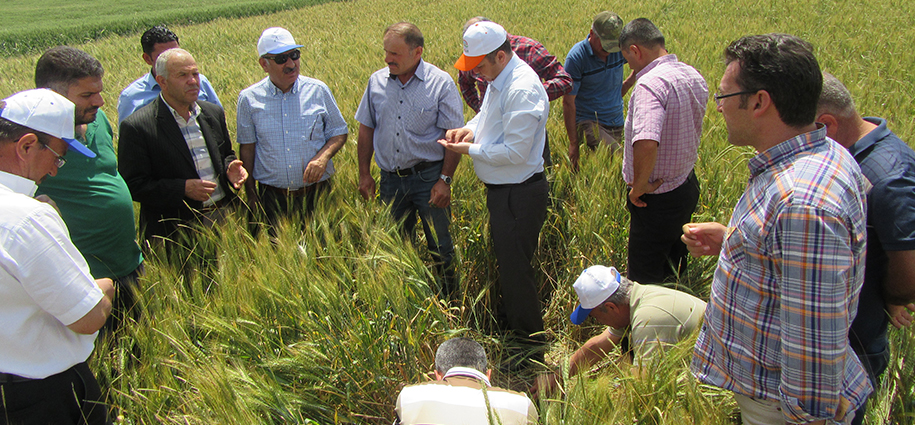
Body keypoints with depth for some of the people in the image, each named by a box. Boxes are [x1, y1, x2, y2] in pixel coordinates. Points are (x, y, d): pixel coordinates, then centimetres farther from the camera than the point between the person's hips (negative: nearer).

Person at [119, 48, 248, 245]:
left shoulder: (214, 113, 9)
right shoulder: (137, 126, -10)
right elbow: (133, 185, -11)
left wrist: (230, 168, -3)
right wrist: (183, 188, -21)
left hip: (224, 217, 5)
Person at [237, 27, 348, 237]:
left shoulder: (317, 90, -1)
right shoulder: (249, 99, 0)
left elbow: (339, 132, 6)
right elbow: (247, 147, 7)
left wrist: (323, 157, -13)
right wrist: (250, 193, 6)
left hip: (317, 194, 0)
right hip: (272, 198, 0)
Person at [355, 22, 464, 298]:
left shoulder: (441, 83, -9)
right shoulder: (377, 81, 2)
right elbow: (366, 128, 11)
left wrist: (445, 180, -13)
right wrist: (364, 174, 8)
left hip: (428, 178, -4)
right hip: (391, 179, 4)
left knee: (440, 247, 7)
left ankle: (449, 304, 24)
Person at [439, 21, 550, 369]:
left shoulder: (522, 89, -24)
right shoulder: (498, 80, 7)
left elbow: (515, 152, -26)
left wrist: (469, 150, -17)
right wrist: (470, 129, 3)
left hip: (520, 194, -10)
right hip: (502, 189, 10)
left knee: (515, 266, 1)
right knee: (505, 260, 22)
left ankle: (530, 343, 19)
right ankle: (512, 324, 41)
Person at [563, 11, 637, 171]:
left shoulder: (620, 49, -1)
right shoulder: (576, 57, -14)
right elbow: (568, 102, -14)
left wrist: (627, 84, 11)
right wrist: (573, 143, -14)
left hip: (616, 124, 6)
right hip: (588, 123, -6)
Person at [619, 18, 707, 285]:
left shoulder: (650, 84, -26)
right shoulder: (694, 77, 3)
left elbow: (646, 143, -40)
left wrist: (639, 185, -25)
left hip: (657, 199, -9)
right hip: (688, 186, 9)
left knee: (644, 279, 6)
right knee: (675, 267, 25)